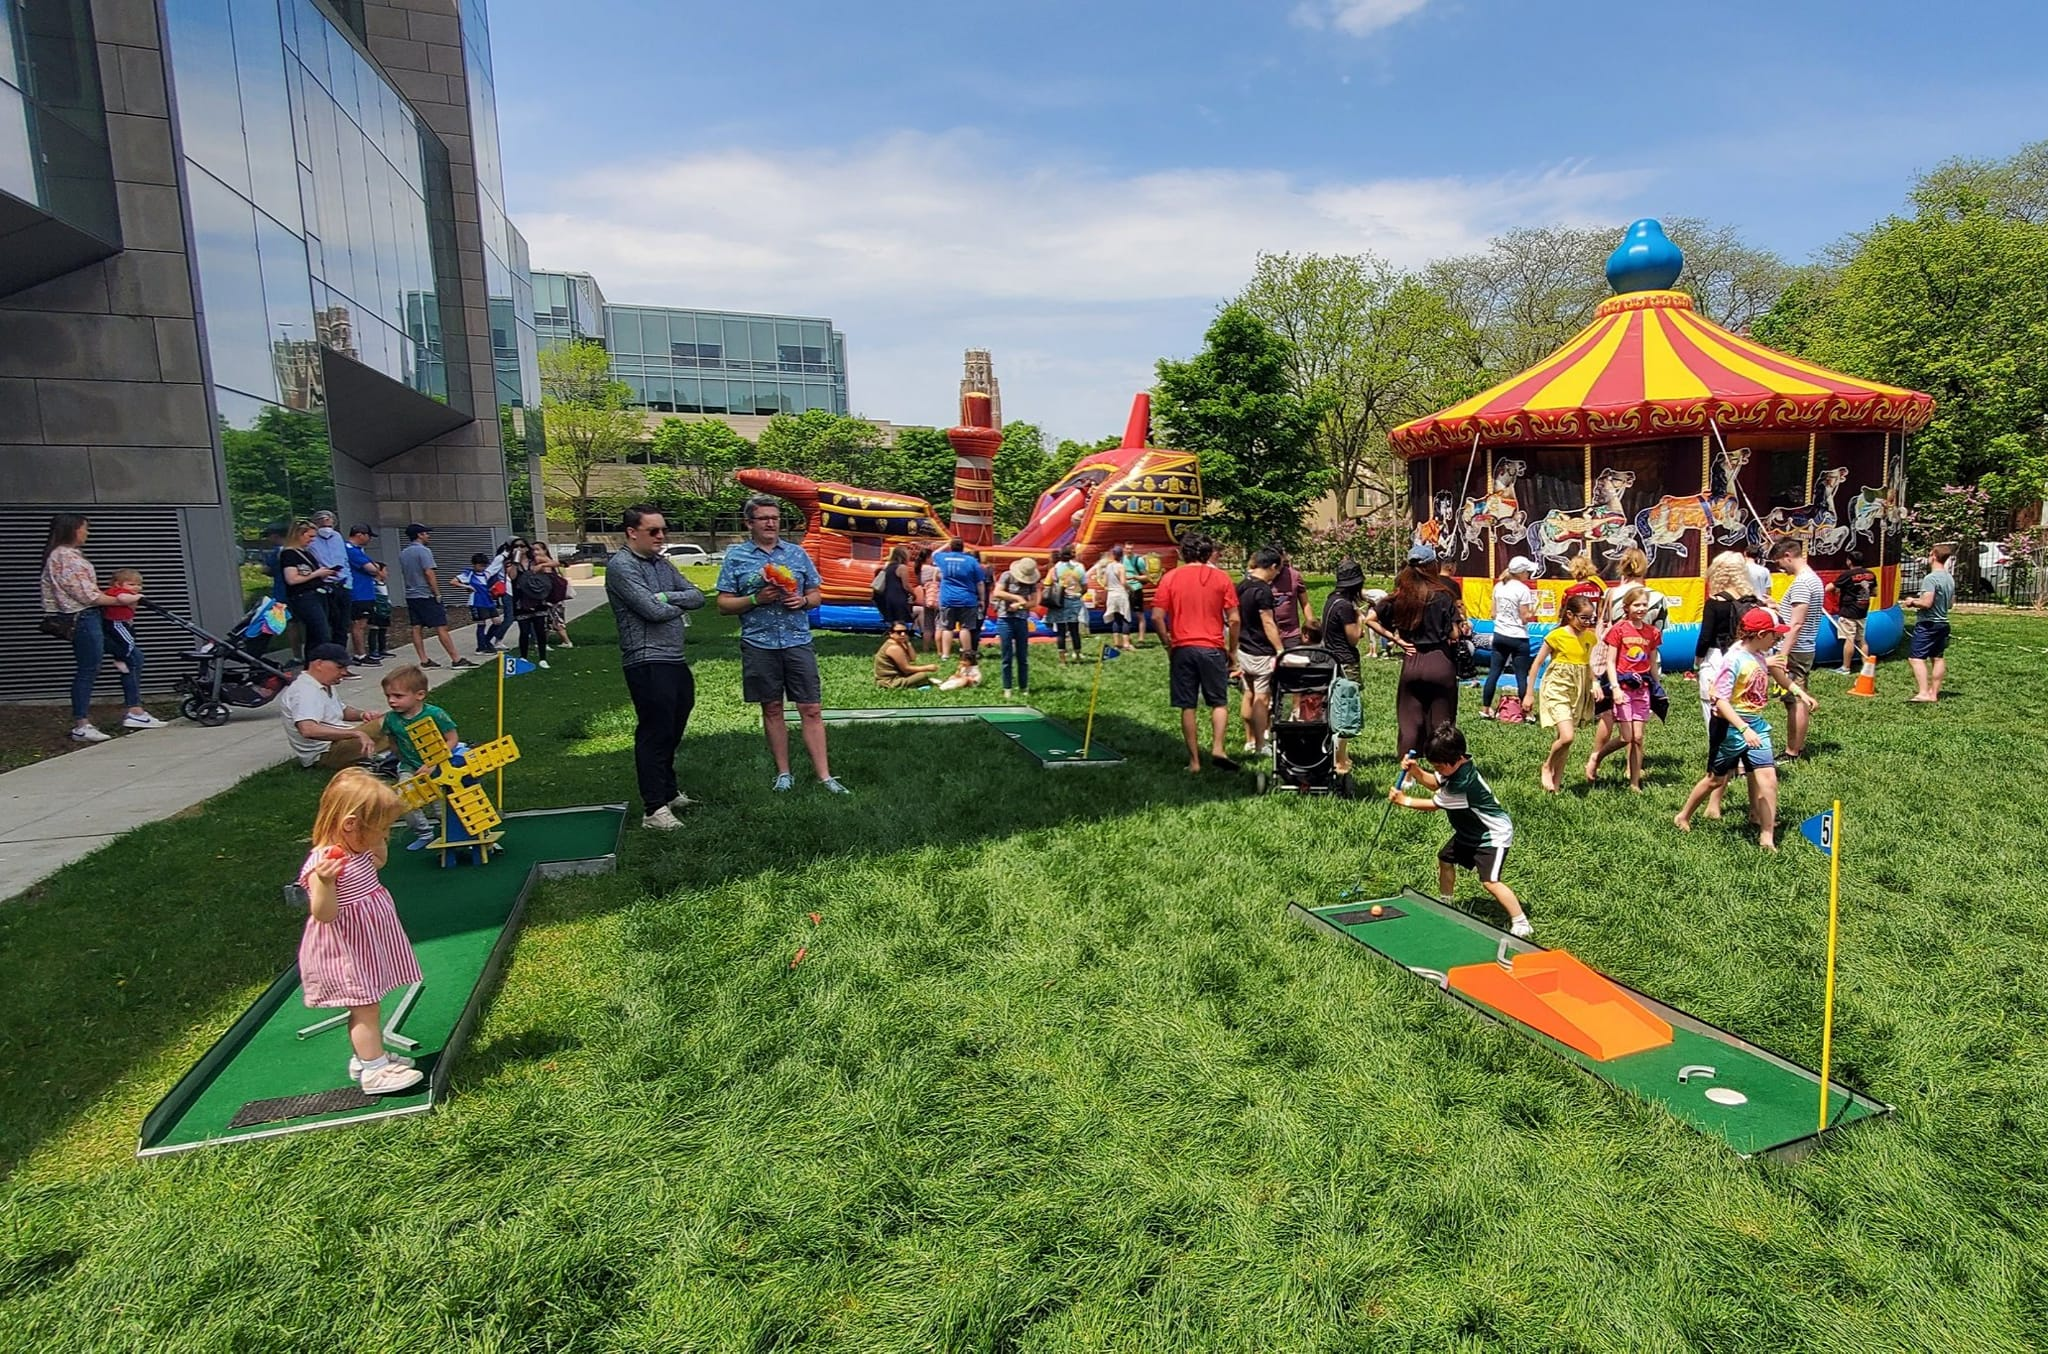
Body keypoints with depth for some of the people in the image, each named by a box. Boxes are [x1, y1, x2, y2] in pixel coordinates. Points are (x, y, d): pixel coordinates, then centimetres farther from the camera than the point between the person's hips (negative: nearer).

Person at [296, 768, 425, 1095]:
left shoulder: (358, 849, 0)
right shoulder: (322, 862, -27)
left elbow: (377, 864, 24)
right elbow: (323, 914, -29)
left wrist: (379, 843, 8)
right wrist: (325, 882, -45)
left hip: (367, 943, 9)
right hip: (347, 950, -9)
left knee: (368, 1004, 20)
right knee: (365, 1006, -2)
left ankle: (366, 1056, 34)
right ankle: (374, 1071, 7)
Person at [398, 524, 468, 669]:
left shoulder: (403, 553, 13)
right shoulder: (423, 551, -11)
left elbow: (404, 574, 20)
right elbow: (429, 573, -17)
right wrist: (437, 594, -14)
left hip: (410, 595, 8)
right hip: (426, 595, -8)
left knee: (416, 628, 6)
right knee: (441, 627, -8)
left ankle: (424, 660, 6)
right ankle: (456, 660, -9)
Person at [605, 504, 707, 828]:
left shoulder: (663, 564, 15)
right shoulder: (621, 566, -10)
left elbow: (697, 597, 7)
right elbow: (653, 610, -19)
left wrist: (665, 597, -11)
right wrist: (678, 607, 1)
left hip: (676, 659, 9)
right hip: (647, 663, -8)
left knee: (672, 732, 18)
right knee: (654, 735, -6)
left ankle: (669, 793, 32)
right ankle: (654, 810, -1)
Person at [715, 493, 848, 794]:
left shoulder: (797, 553, 8)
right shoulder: (736, 557, 3)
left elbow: (817, 594, 13)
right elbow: (724, 604, 1)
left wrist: (803, 601, -9)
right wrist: (756, 599, -15)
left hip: (798, 642, 1)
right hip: (759, 645, -1)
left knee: (811, 710, -2)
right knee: (772, 709, 9)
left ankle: (824, 776, 2)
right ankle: (783, 773, 21)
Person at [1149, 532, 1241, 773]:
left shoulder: (1170, 578, 1)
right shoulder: (1221, 578, 1)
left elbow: (1157, 617, -5)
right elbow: (1233, 620, -2)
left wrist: (1168, 644, 7)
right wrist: (1232, 651, 8)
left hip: (1182, 649, 1)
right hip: (1212, 649, 0)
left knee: (1187, 706, 6)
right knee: (1220, 703, 11)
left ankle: (1194, 760, 9)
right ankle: (1217, 749, -5)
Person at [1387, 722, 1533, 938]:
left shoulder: (1462, 783, -35)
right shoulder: (1454, 766, -9)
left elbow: (1434, 804, -22)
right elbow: (1434, 783, 6)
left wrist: (1404, 800, -12)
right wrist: (1415, 770, -12)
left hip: (1493, 835, -10)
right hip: (1470, 831, 10)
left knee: (1489, 881, -18)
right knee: (1445, 859, 16)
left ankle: (1521, 924, -10)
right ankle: (1444, 903, 36)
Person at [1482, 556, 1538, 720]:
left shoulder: (1498, 587, 5)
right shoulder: (1523, 589, -12)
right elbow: (1525, 618, -12)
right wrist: (1533, 612, 5)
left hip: (1499, 635, 6)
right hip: (1518, 638, -6)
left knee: (1493, 673, 9)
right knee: (1522, 675, 2)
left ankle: (1485, 709, 13)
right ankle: (1527, 712, 9)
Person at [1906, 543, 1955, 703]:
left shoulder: (1930, 578, -19)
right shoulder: (1950, 578, 10)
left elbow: (1926, 603, -25)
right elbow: (1951, 603, 19)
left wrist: (1913, 602, -7)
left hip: (1928, 624, -10)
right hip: (1943, 623, 10)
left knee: (1916, 658, -11)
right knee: (1938, 658, 12)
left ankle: (1924, 693, -19)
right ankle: (1934, 692, 18)